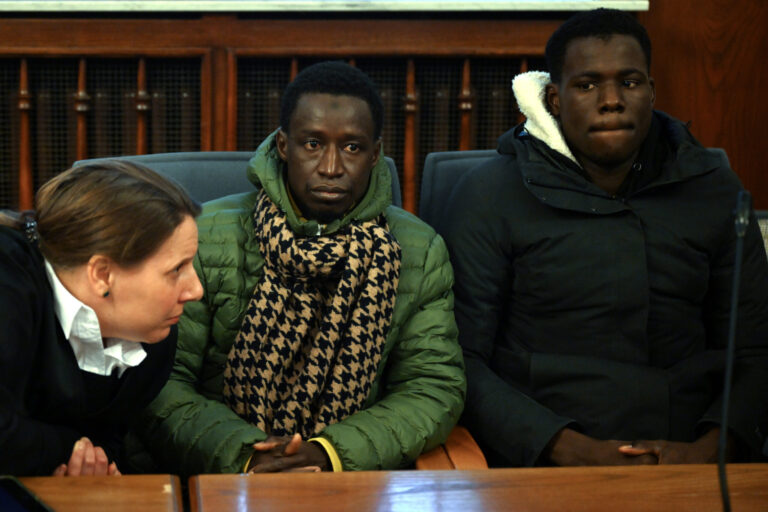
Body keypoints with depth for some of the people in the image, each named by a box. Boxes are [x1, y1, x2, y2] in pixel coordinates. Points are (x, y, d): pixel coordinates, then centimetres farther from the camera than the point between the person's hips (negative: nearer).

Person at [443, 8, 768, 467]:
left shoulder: (714, 190, 13)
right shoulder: (489, 196, 2)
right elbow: (462, 359, -3)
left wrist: (712, 446, -5)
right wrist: (569, 448, -14)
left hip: (687, 456, 3)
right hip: (537, 466, -2)